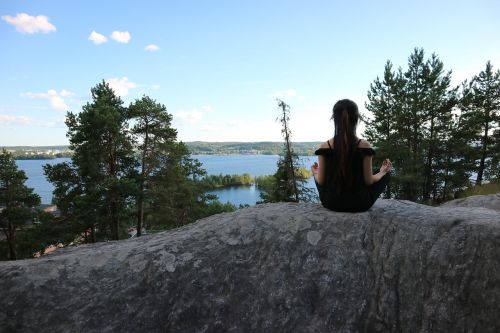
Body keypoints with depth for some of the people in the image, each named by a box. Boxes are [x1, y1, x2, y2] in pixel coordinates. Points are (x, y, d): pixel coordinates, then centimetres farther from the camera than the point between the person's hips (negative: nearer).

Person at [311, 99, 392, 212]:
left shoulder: (325, 147, -12)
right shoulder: (364, 146, -15)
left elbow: (321, 182, -8)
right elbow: (368, 181, -9)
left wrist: (315, 173, 15)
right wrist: (383, 172, 11)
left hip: (331, 204, 1)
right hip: (360, 204, -1)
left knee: (318, 176, 31)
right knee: (386, 175, 23)